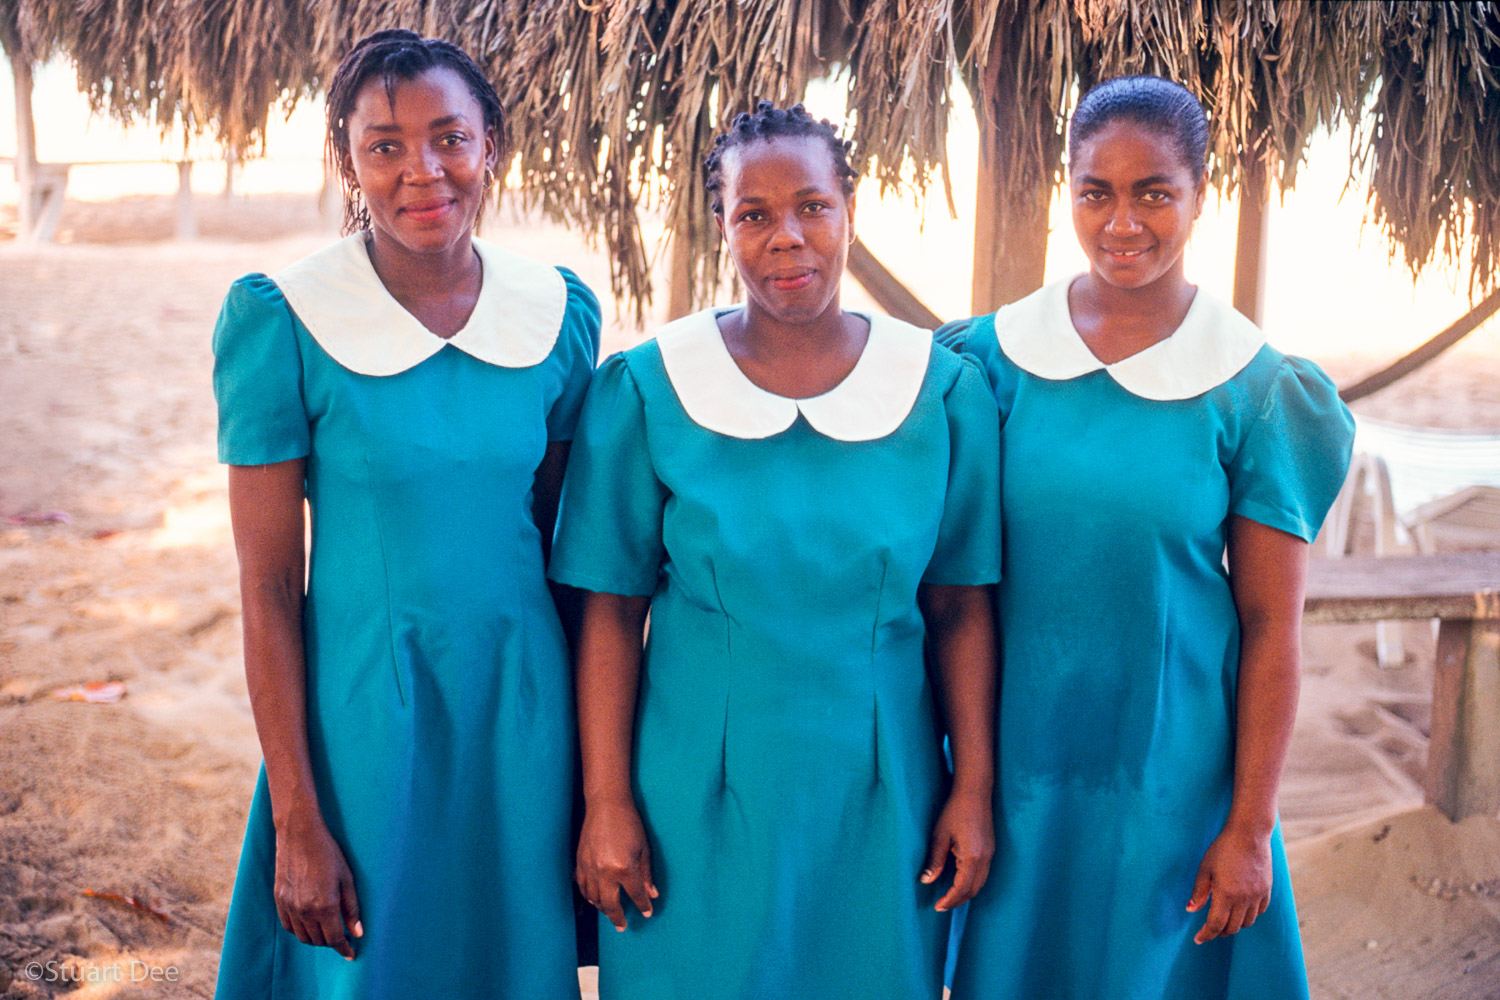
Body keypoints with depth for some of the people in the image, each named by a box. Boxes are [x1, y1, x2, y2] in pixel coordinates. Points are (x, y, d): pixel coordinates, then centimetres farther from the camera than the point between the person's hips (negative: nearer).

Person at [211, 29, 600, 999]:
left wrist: (588, 755, 8)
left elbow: (562, 537, 7)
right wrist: (297, 822, -11)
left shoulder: (562, 311, -2)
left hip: (524, 705, 3)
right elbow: (267, 586, -10)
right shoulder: (281, 319, -12)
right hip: (362, 710, -3)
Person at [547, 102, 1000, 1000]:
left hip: (878, 801, 1)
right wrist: (606, 803, -6)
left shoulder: (945, 389, -2)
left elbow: (962, 609, 0)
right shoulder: (645, 389, -5)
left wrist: (975, 789, -2)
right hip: (699, 802, -1)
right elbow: (611, 613, -5)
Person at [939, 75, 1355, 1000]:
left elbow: (1272, 626, -5)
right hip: (1016, 766, 2)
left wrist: (1250, 827, -6)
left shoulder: (1255, 392, -7)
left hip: (1173, 777, -1)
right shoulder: (996, 356, -2)